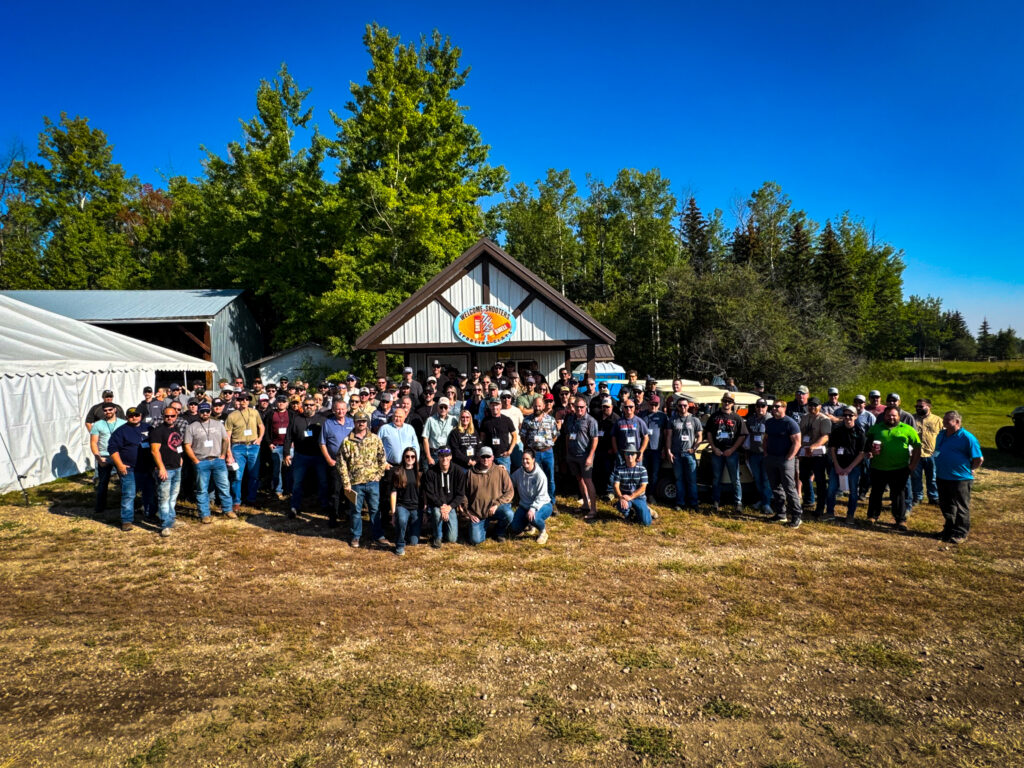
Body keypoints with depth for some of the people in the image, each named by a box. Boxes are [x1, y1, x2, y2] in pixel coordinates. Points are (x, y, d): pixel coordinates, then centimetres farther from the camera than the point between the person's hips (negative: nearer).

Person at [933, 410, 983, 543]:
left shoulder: (967, 438, -14)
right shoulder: (941, 435, 9)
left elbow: (979, 458, -11)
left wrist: (970, 470, -3)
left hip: (960, 479, -7)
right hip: (942, 478, 7)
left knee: (961, 508, 4)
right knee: (946, 506, 17)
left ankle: (960, 534, 13)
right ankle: (949, 529, 31)